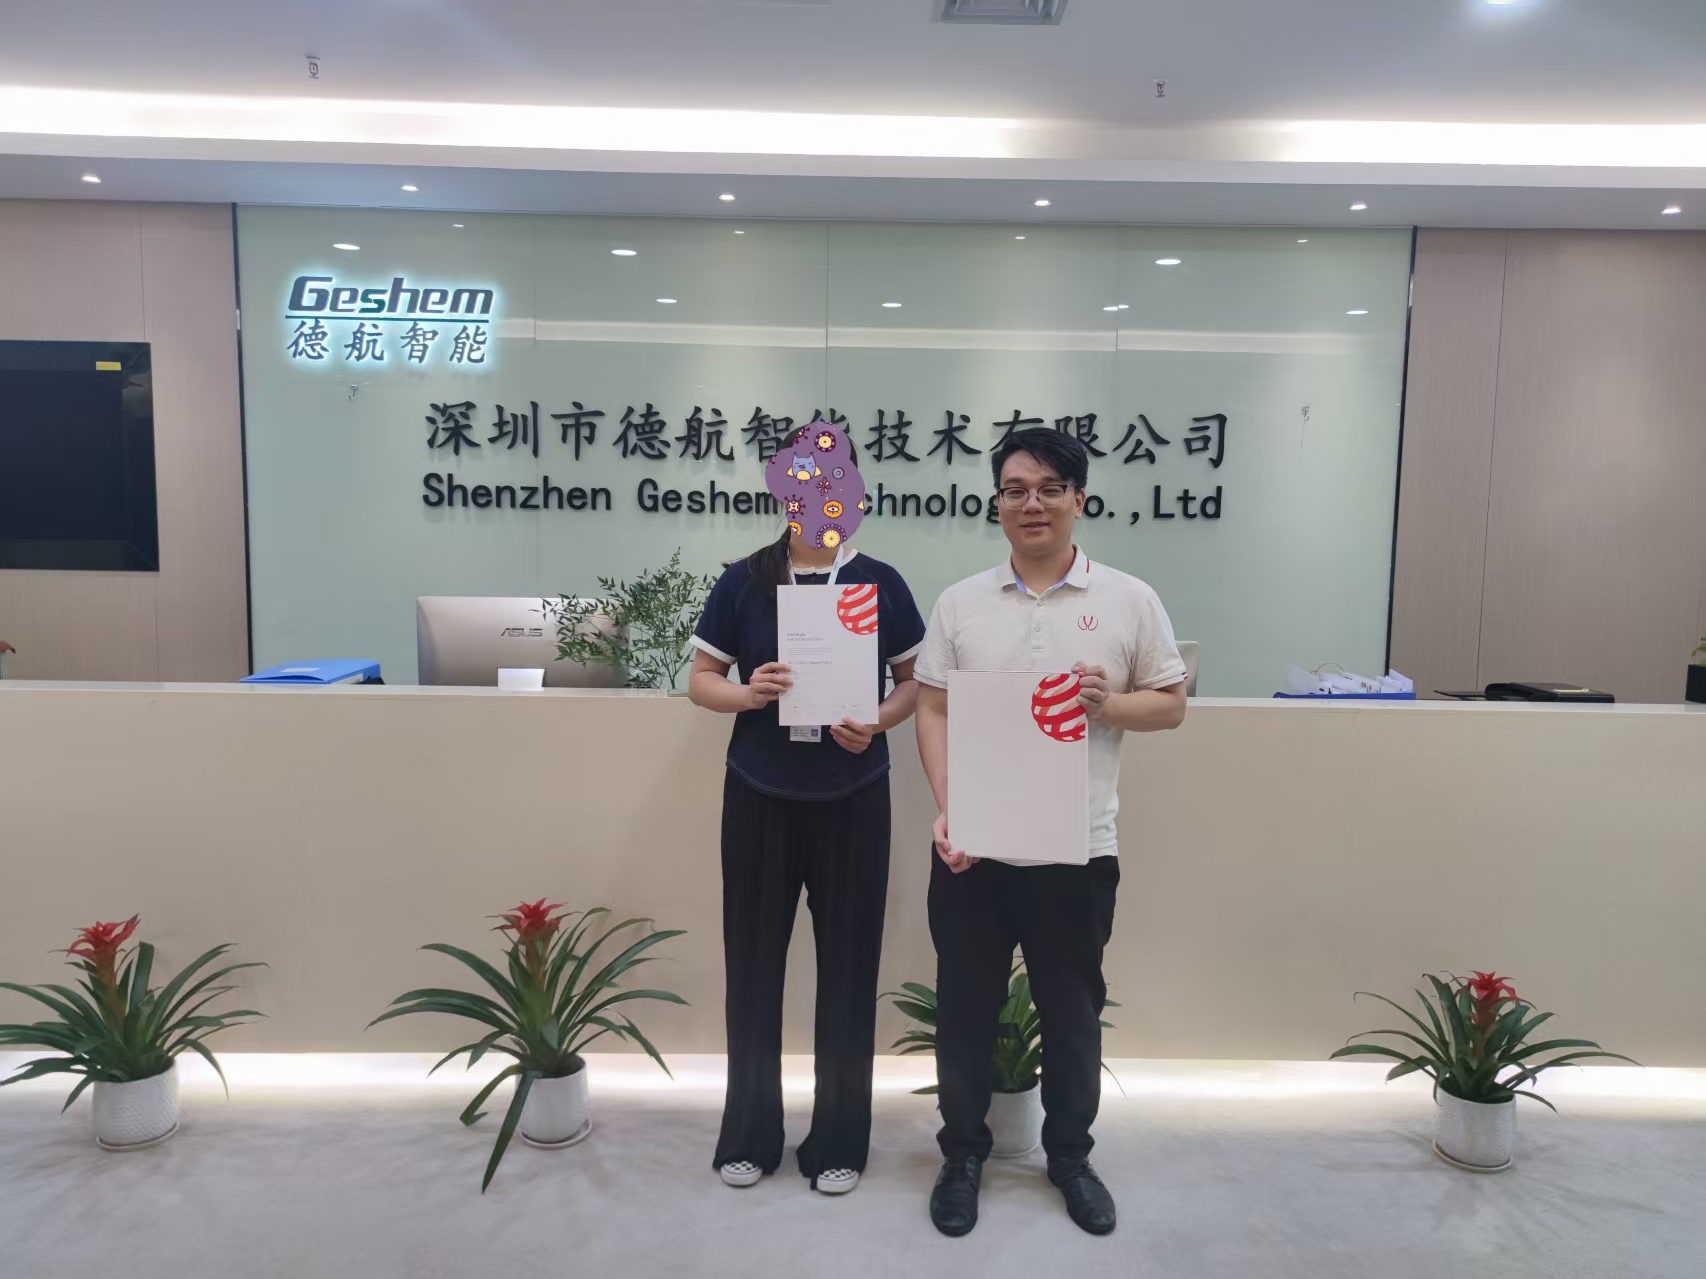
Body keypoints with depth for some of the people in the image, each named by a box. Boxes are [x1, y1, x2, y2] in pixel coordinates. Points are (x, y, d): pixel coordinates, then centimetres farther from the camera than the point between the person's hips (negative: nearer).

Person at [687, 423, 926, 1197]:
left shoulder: (879, 583, -2)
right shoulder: (743, 581, -2)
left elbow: (917, 681, 4)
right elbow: (700, 679, 3)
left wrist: (878, 723, -16)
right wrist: (745, 693, -18)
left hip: (852, 801, 0)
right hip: (758, 797, 1)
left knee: (848, 966, 8)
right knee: (753, 962, 9)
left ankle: (839, 1141, 25)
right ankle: (749, 1135, 27)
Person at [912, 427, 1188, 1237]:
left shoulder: (1129, 600, -1)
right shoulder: (959, 602, 2)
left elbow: (1172, 705, 4)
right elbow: (932, 712, 2)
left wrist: (1108, 703, -17)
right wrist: (947, 808, -11)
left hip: (1077, 850, 0)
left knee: (1072, 1010, 15)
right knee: (965, 1007, 13)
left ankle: (1070, 1155, 36)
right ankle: (963, 1154, 33)